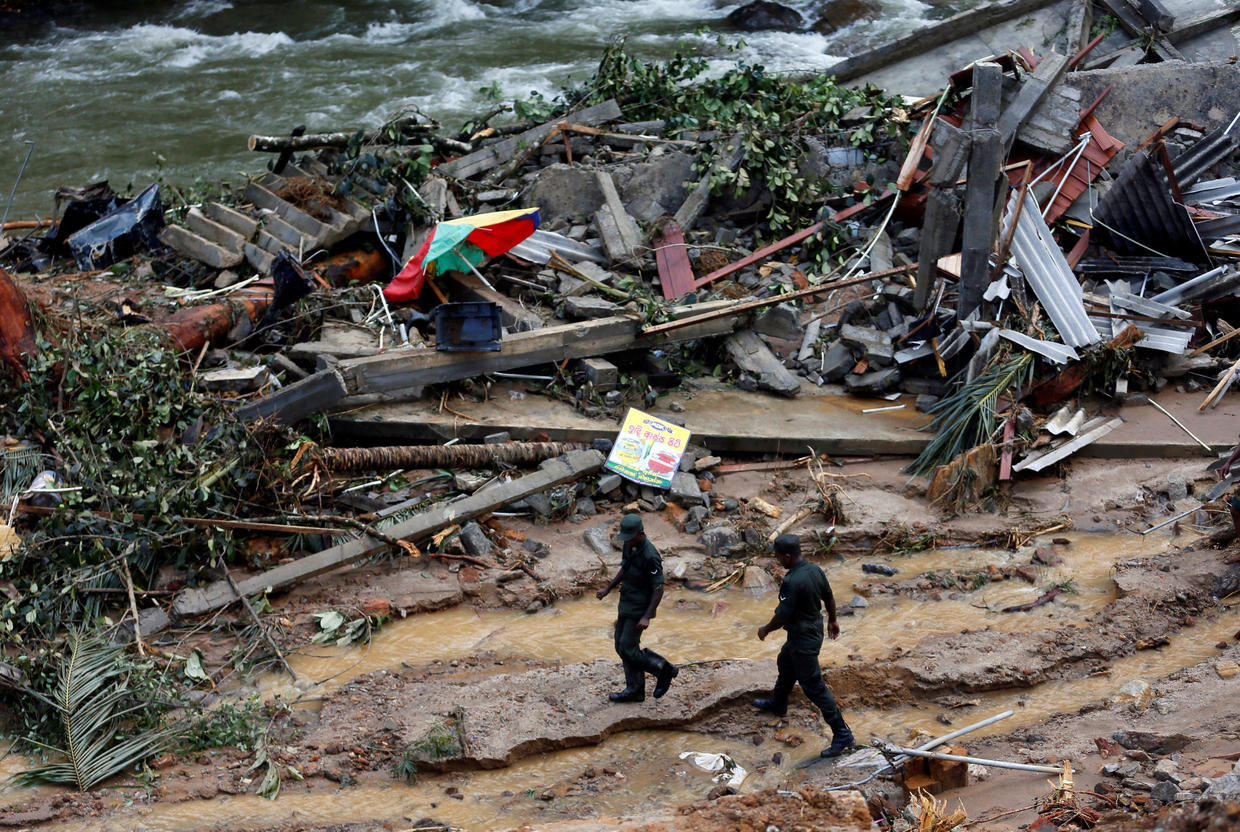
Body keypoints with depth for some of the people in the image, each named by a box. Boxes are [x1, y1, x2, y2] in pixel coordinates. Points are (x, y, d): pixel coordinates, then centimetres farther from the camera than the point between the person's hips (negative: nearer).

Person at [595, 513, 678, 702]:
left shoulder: (650, 557, -26)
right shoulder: (629, 545, 1)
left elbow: (659, 589, -22)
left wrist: (646, 617, -25)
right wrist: (607, 589, 17)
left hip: (640, 610, -9)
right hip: (626, 606, 9)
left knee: (627, 650, -7)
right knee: (622, 647, 11)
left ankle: (663, 669, 11)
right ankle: (635, 689, 21)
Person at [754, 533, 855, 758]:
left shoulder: (791, 582, -31)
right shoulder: (815, 569, -5)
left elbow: (782, 615, -24)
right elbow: (829, 598, 8)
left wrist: (765, 629, -5)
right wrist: (832, 620, 24)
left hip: (803, 640, -10)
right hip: (815, 629, 10)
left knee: (813, 686, -1)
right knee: (785, 664, 32)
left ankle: (842, 735, 3)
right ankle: (777, 703, 57)